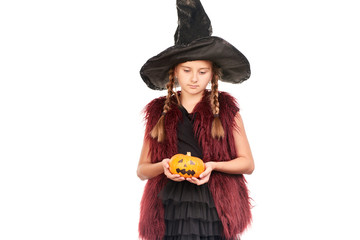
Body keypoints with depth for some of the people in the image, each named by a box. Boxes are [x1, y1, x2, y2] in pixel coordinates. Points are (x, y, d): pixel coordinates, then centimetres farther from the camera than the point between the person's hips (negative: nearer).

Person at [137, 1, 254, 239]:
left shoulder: (226, 108, 7)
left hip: (215, 213, -1)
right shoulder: (159, 111, 10)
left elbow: (248, 163, 7)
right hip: (171, 214, 1)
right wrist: (162, 166, -10)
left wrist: (213, 166, -11)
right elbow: (142, 169, 12)